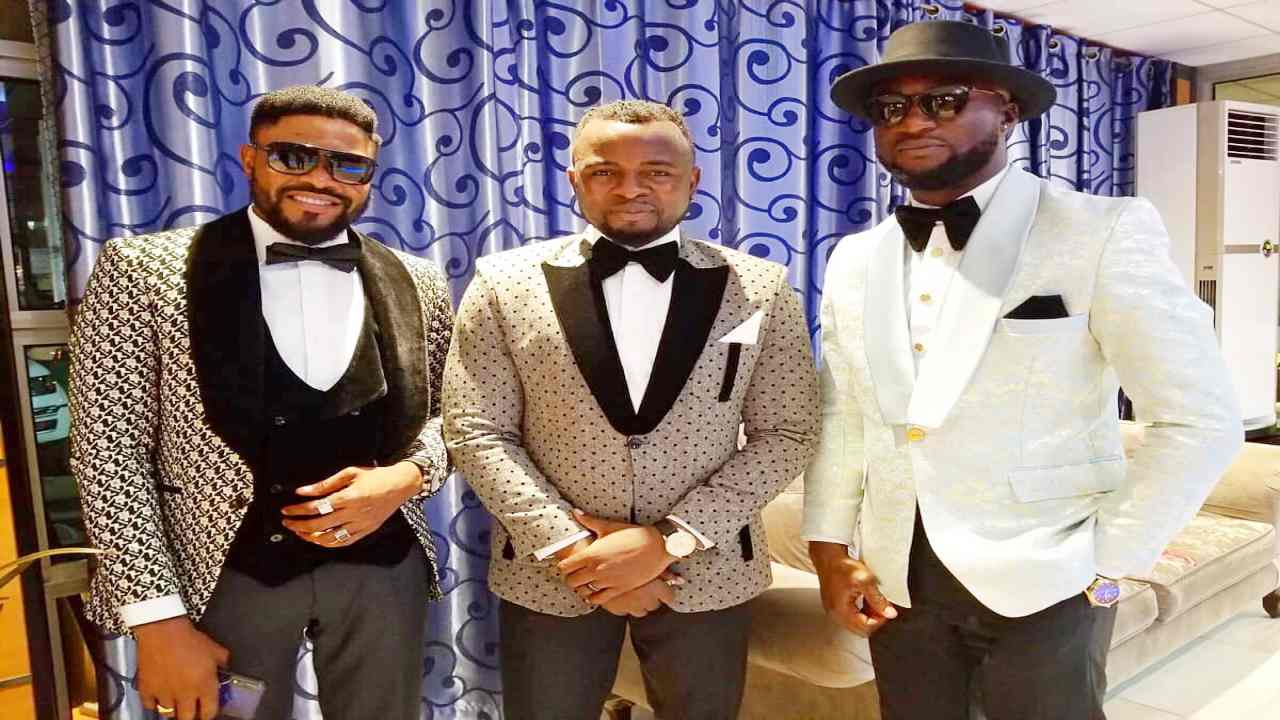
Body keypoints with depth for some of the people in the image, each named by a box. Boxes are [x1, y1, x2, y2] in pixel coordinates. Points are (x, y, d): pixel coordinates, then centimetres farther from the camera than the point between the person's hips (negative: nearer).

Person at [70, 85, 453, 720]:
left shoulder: (415, 284, 1)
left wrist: (407, 475, -12)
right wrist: (159, 621, -12)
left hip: (383, 566, 3)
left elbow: (450, 413, 10)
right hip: (225, 575, -2)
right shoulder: (142, 271, -8)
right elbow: (109, 451, -8)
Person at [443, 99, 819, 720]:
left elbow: (788, 434, -5)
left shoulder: (760, 288, -3)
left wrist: (671, 540, -14)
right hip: (549, 575, 0)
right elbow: (476, 434, -5)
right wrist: (572, 545, -14)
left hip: (705, 572, 1)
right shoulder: (504, 284, -4)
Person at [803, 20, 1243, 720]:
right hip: (895, 578, 4)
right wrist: (829, 547, 1)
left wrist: (1106, 566, -11)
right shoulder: (854, 261, 5)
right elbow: (839, 418, 9)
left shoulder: (1104, 232, -10)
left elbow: (1201, 421, -10)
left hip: (1042, 581, -4)